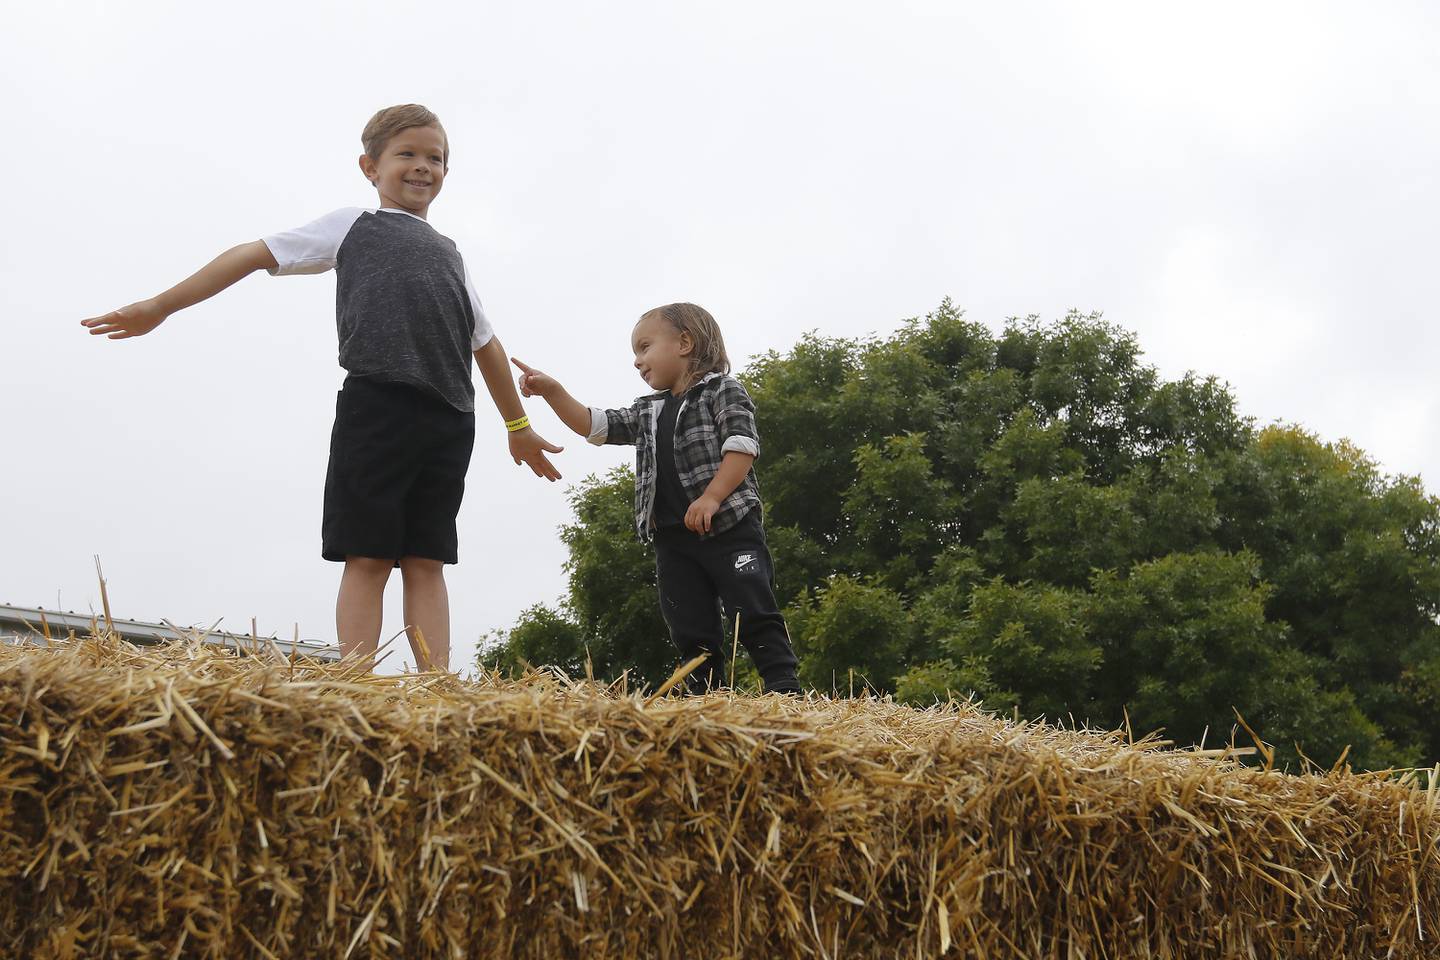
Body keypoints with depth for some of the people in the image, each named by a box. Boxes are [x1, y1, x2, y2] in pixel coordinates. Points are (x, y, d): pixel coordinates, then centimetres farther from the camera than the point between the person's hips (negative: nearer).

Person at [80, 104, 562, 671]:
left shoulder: (448, 254, 29)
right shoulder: (352, 226, 18)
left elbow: (484, 342, 34)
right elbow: (254, 256, 14)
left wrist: (518, 425, 38)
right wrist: (161, 306, 9)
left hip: (449, 420, 4)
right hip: (376, 405, -4)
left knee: (426, 561, -1)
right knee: (368, 557, -8)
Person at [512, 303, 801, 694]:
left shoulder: (722, 390, 1)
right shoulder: (647, 412, 21)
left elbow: (742, 446, -11)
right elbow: (593, 425, 18)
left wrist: (711, 497, -21)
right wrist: (552, 391, 5)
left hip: (728, 527, -7)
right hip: (673, 539, 7)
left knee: (754, 613, -9)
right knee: (691, 629, 5)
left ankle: (784, 688, -10)